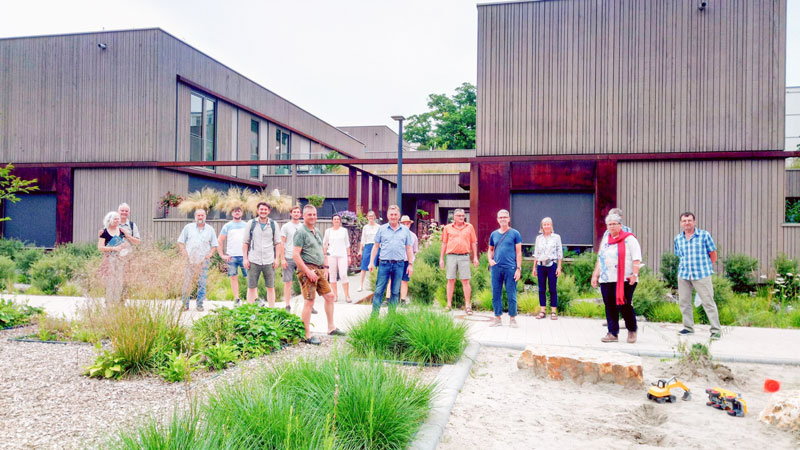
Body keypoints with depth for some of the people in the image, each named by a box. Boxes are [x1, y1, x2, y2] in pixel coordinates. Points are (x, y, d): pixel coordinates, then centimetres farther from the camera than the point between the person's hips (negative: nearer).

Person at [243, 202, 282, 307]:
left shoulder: (273, 225, 6)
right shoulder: (251, 223, 5)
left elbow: (278, 243, 9)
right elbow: (245, 242, 6)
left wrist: (276, 258, 1)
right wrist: (245, 258, -1)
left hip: (269, 261, 1)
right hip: (253, 261, -1)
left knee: (270, 287, 6)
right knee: (251, 287, 3)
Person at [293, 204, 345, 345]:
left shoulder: (317, 232, 16)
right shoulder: (301, 232, -11)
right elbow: (295, 255, -18)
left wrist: (325, 267, 15)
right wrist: (308, 271, -20)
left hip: (319, 270, 9)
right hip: (307, 270, -9)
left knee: (329, 296, 12)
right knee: (309, 301, -7)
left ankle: (331, 328, 24)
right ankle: (307, 335, 0)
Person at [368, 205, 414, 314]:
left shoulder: (405, 230, 8)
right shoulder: (382, 229, 6)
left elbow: (409, 248, 12)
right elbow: (376, 246, 9)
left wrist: (410, 264, 7)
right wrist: (371, 262, 4)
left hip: (399, 264, 1)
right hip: (384, 263, -1)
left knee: (395, 292, 7)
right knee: (378, 291, -2)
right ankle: (374, 315, 2)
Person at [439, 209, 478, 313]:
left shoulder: (469, 227, 11)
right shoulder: (448, 228, 10)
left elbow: (473, 243, 13)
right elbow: (444, 243, 12)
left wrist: (475, 257, 7)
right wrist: (441, 258, 8)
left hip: (464, 256, 0)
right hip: (451, 256, 0)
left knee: (465, 281, -1)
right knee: (451, 280, 4)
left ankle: (467, 305, 3)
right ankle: (449, 304, 11)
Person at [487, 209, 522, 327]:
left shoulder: (515, 234, 2)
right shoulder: (494, 234, 12)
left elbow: (518, 252, 1)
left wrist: (518, 268, -6)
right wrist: (490, 259, 2)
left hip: (510, 268, -3)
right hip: (496, 268, 4)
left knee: (511, 295, 1)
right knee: (496, 294, 6)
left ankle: (512, 318, 12)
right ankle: (498, 318, 16)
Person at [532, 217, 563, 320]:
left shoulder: (556, 237, 3)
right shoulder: (539, 238, 11)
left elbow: (560, 253, 2)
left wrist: (559, 267, -5)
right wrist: (534, 267, 10)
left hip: (552, 265, -3)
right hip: (541, 265, 3)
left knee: (553, 289, -1)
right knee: (541, 289, 4)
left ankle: (553, 312, 4)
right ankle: (542, 311, 10)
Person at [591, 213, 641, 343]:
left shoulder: (629, 239, 2)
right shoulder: (605, 240, 20)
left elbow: (636, 259, -6)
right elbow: (600, 260, 24)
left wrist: (635, 274, -16)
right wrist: (595, 275, 18)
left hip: (624, 280, -5)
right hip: (606, 279, 5)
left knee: (624, 305, -7)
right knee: (610, 306, 3)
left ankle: (632, 331, 14)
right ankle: (612, 333, 10)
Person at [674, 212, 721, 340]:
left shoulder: (704, 235, -2)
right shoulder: (678, 238, 10)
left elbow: (713, 255, 3)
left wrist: (703, 266, 8)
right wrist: (685, 267, 12)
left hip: (702, 275, -4)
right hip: (683, 275, 5)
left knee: (708, 302, -4)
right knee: (684, 301, 8)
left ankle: (716, 329, 4)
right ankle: (688, 327, 22)